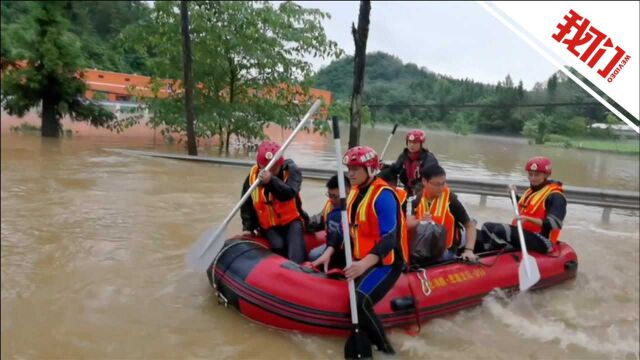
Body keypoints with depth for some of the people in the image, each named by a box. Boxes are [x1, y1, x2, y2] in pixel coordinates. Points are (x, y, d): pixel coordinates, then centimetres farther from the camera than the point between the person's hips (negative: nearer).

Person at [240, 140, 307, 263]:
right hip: (268, 224, 2)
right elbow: (247, 204, 6)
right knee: (278, 245, -23)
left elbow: (289, 193, -34)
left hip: (291, 219, -2)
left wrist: (271, 180, -48)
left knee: (295, 241, -27)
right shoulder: (252, 176, -6)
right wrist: (247, 227, -1)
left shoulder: (291, 171, -14)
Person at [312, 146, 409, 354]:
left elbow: (389, 239, -26)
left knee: (359, 303, -26)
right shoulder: (354, 192, 7)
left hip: (386, 262, -9)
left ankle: (384, 348, -5)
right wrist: (329, 252, -2)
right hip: (360, 259, 9)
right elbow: (345, 227, 11)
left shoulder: (383, 195, -18)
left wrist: (365, 264, -38)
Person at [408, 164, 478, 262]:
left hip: (445, 251, -5)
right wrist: (420, 222, -27)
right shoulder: (418, 199, 1)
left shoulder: (451, 200, -13)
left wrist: (469, 250, -17)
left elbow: (470, 225, -6)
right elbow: (408, 224, -6)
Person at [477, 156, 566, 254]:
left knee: (501, 230, -30)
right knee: (487, 227, 3)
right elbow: (522, 210, 30)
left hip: (541, 241, -10)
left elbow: (553, 223, -25)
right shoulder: (532, 190, 16)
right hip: (522, 232, 10)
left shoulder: (555, 196, -12)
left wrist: (528, 219, -36)